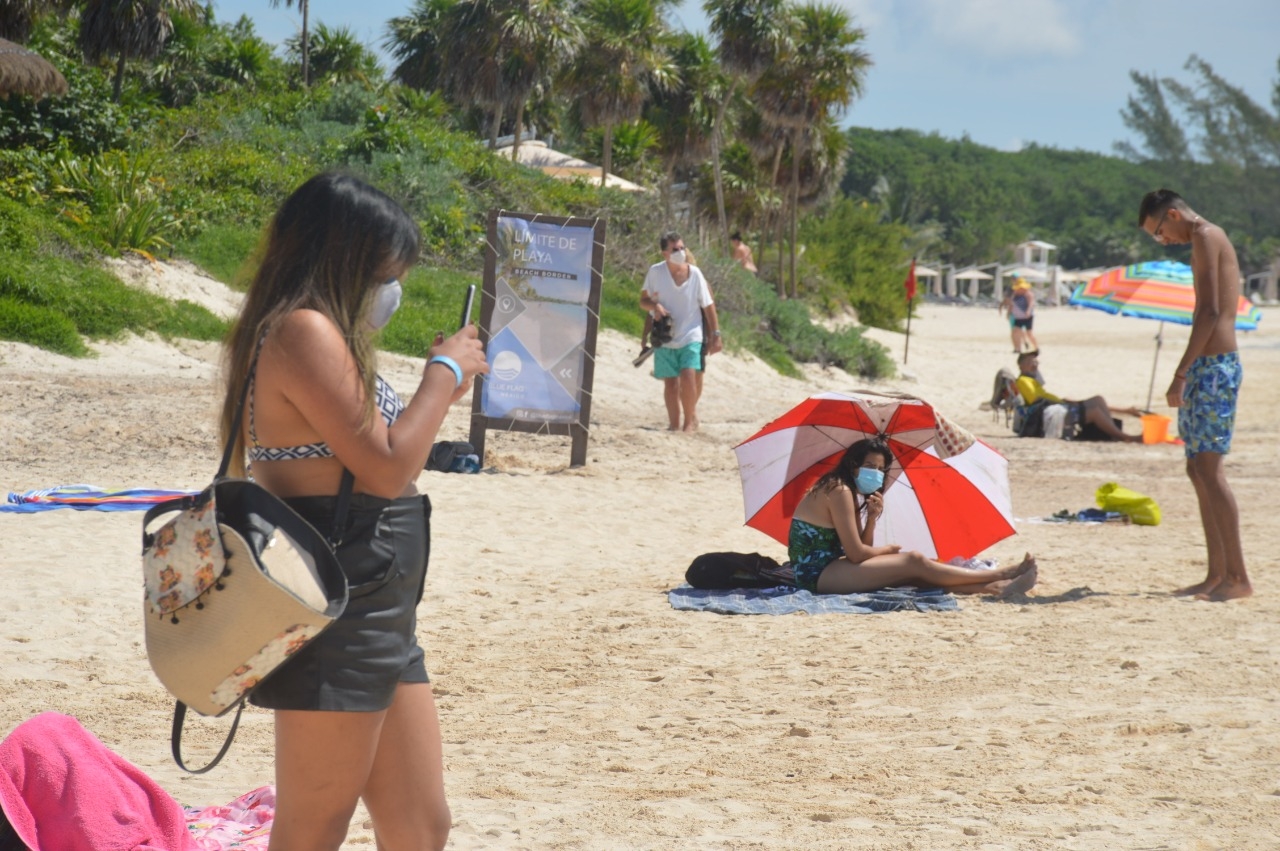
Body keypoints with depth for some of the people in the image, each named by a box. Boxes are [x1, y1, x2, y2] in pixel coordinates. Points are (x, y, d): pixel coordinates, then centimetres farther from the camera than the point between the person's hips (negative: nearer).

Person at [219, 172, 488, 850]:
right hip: (333, 616, -11)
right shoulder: (304, 330, -15)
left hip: (377, 623, 11)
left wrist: (439, 388, 17)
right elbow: (387, 468, -18)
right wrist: (446, 372, -5)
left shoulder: (323, 334, 18)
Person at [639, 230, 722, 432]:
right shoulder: (655, 272, -5)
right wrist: (654, 306, -18)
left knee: (688, 376, -18)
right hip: (665, 338, 2)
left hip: (691, 336, -1)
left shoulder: (694, 273, -6)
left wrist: (716, 335, 0)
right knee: (670, 383, 5)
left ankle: (690, 419, 0)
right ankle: (674, 424, 18)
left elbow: (708, 306, 1)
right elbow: (643, 300, 6)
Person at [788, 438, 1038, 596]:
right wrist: (887, 549, 0)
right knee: (913, 562, -13)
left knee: (914, 573, -3)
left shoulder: (855, 495, 14)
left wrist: (872, 517, -7)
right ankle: (1000, 577, -9)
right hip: (817, 573, -9)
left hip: (829, 568, 9)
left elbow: (863, 547, 9)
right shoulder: (840, 491, -16)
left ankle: (993, 588, -7)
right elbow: (856, 554, -19)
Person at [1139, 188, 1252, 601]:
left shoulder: (1205, 237, -9)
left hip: (1213, 366, -10)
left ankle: (1238, 576, -12)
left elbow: (1209, 311, -19)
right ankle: (1218, 574, 12)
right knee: (1198, 468, 11)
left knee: (1208, 469, -12)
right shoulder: (1211, 239, 21)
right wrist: (1188, 373, 21)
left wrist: (1181, 373, -21)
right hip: (1210, 365, 10)